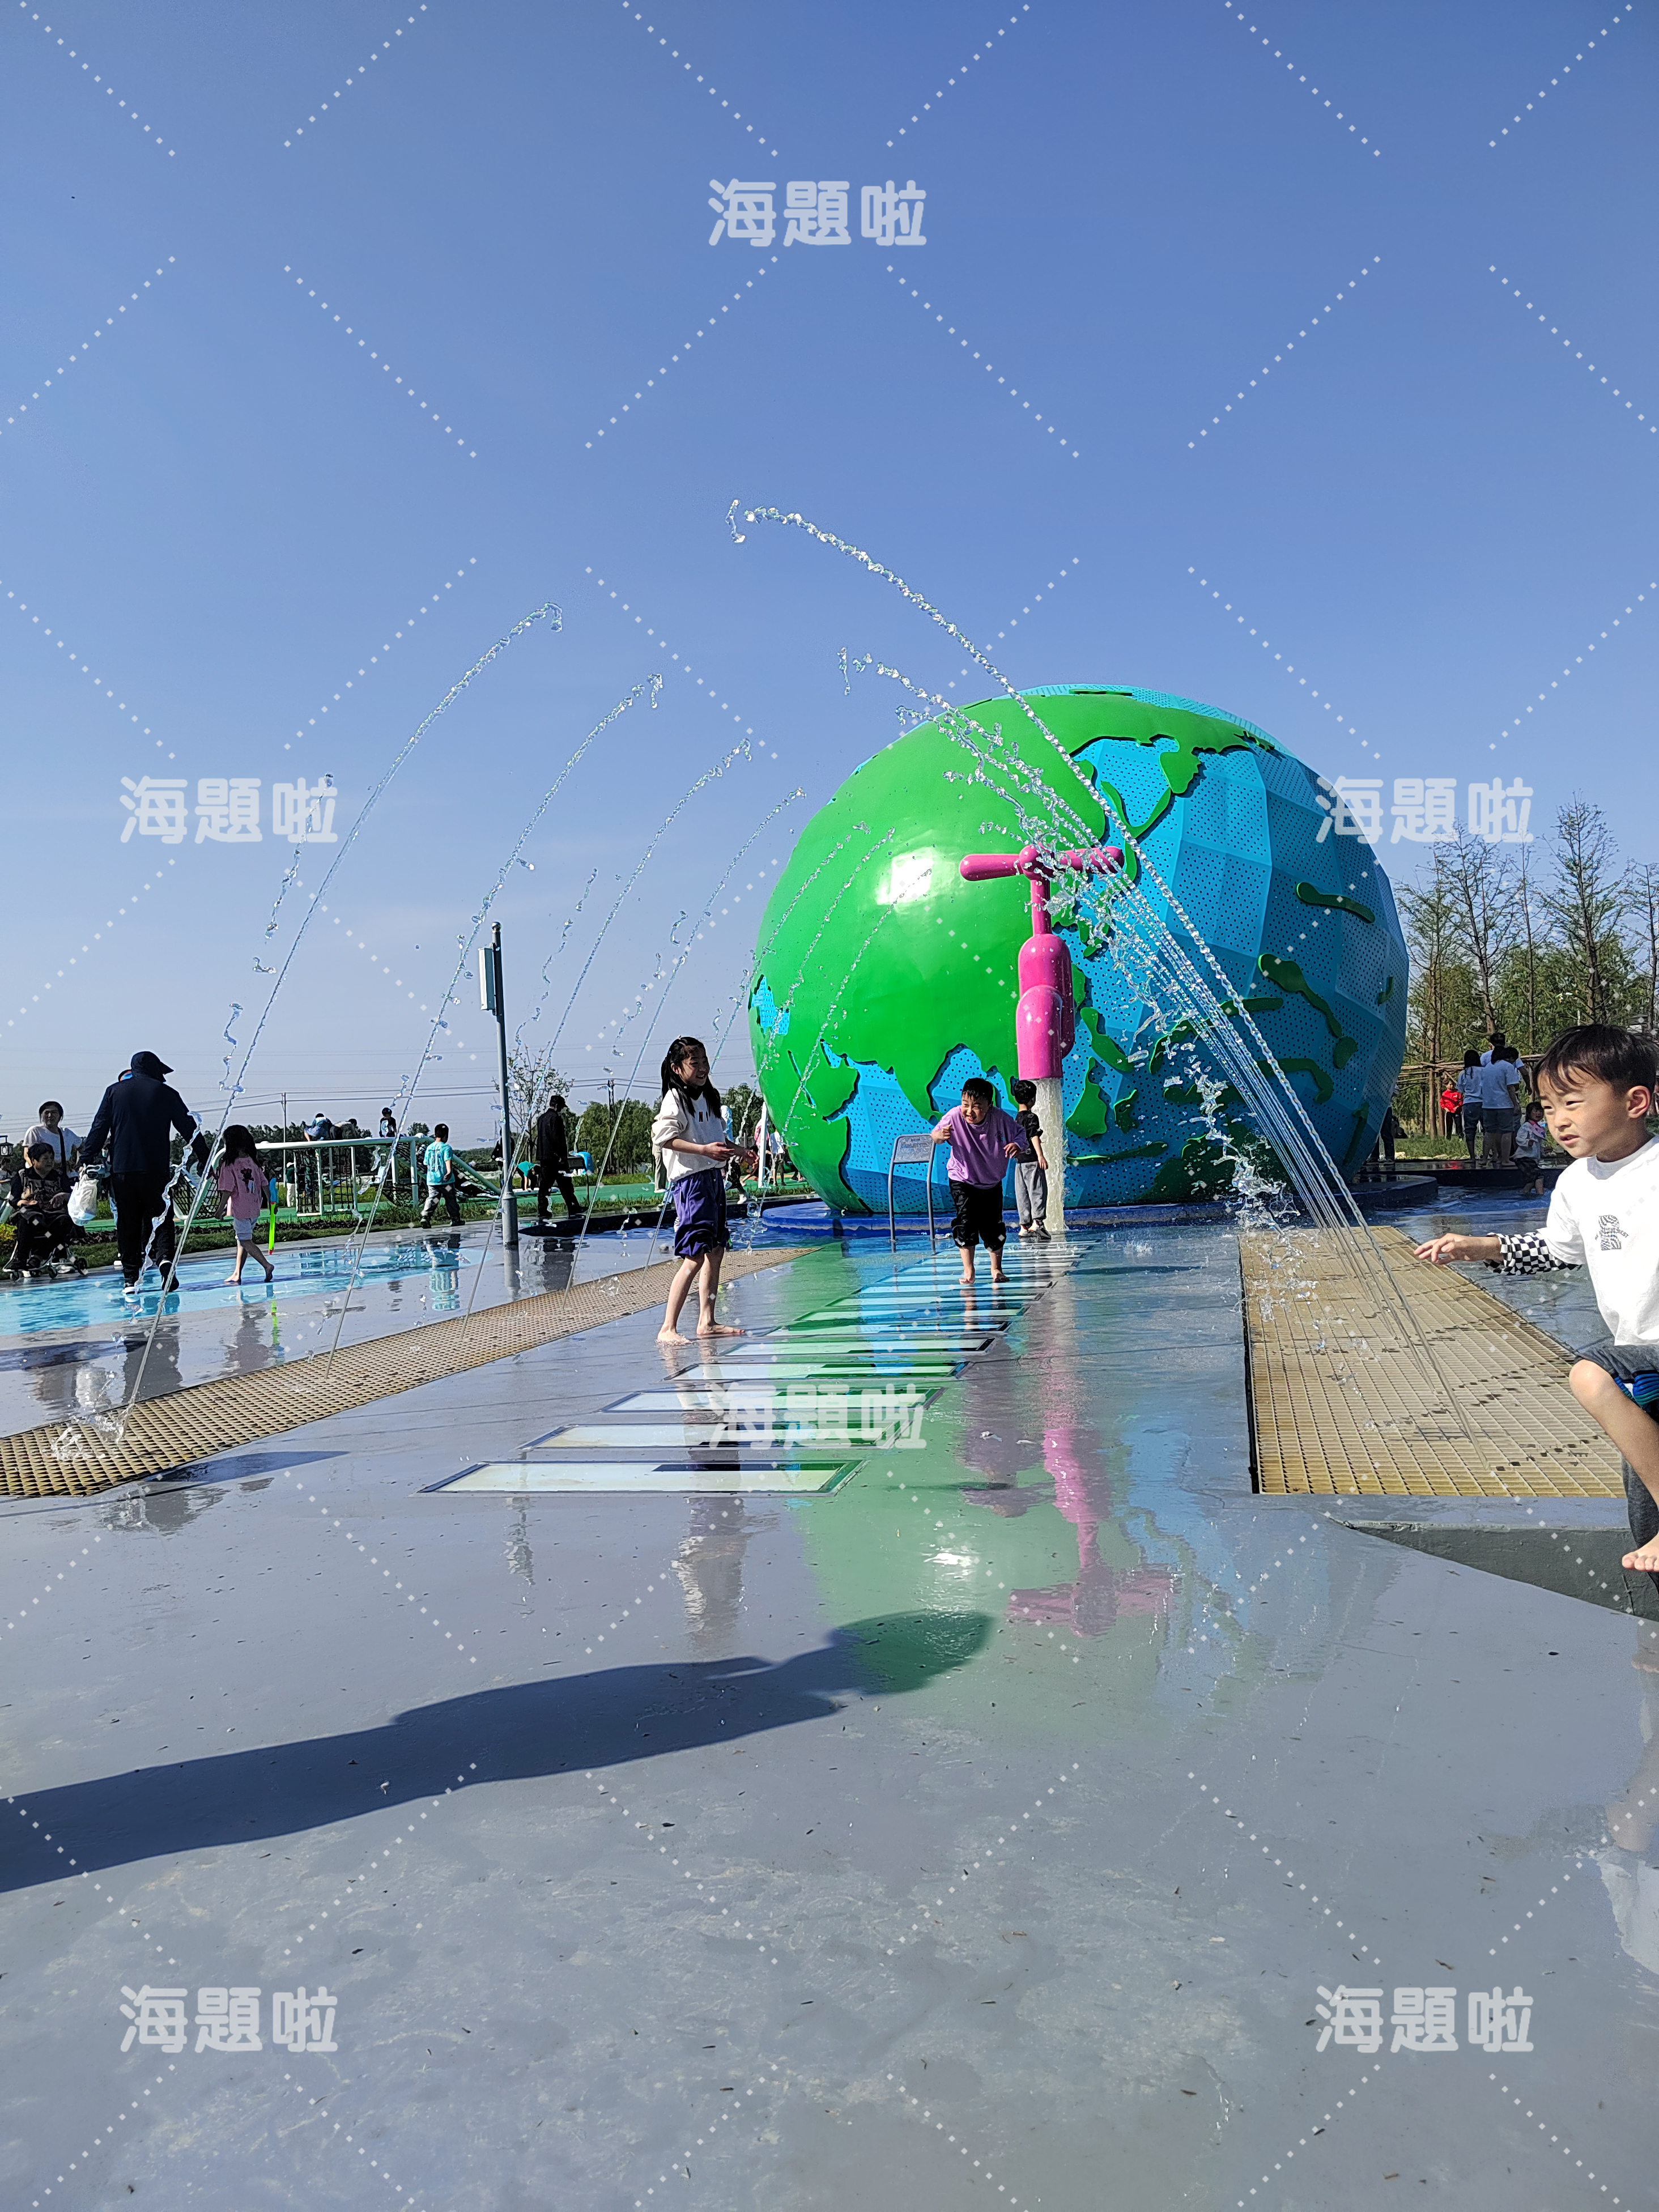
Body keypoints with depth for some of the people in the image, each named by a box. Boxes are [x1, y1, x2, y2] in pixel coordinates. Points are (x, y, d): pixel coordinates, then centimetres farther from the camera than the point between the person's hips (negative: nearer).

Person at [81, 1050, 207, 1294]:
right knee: (160, 1218, 6)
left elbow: (99, 1128, 4)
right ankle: (165, 1258, -20)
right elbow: (189, 1128, 7)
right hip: (156, 1170, -1)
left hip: (122, 1169, 1)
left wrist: (87, 1159, 7)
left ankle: (131, 1280, 7)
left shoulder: (115, 1091, 8)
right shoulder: (166, 1093, 5)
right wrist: (203, 1158, 14)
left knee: (127, 1224, 7)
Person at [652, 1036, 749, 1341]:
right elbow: (664, 1137, -20)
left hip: (714, 1178, 9)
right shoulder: (675, 1100, -9)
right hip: (690, 1180, -9)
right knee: (695, 1256, -14)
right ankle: (667, 1329, -11)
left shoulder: (710, 1096, 16)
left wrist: (733, 1148, 11)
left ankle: (707, 1322, 19)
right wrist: (705, 1150, -25)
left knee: (716, 1250, 11)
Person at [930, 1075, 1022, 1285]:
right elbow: (935, 1135, -18)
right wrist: (940, 1136, -42)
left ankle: (996, 1269, 25)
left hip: (992, 1182, 1)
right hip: (962, 1181, -1)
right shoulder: (955, 1117, -25)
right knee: (965, 1222, -12)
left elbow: (1019, 1133, -9)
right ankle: (968, 1270, 3)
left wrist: (1018, 1145, -32)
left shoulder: (1000, 1118, -22)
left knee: (993, 1225, 4)